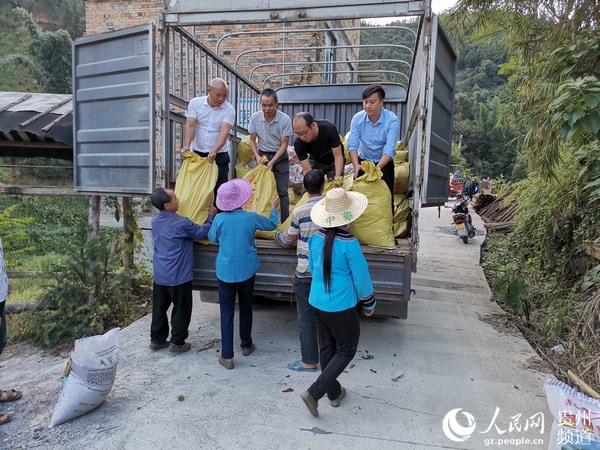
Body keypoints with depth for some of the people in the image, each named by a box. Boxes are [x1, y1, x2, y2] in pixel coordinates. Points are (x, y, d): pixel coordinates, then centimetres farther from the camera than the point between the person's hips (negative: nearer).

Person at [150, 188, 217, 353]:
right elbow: (203, 233, -8)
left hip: (159, 275, 7)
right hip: (178, 276, -7)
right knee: (181, 310, 8)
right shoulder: (181, 223, -20)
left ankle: (157, 340, 28)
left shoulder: (156, 220, 3)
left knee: (159, 308, 17)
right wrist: (211, 216, 6)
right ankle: (177, 343, 16)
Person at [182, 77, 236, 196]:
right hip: (197, 154, 1)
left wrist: (215, 151, -34)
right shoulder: (195, 103, -2)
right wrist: (187, 146, -25)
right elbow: (190, 126, -9)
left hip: (219, 156, -1)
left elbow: (224, 131, -18)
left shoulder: (229, 110, -7)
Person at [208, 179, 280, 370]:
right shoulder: (251, 217, -9)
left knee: (227, 313, 4)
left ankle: (227, 356, 5)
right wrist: (274, 208, 26)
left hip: (225, 272, -1)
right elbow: (272, 225, 9)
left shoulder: (219, 219, -10)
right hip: (246, 271, 1)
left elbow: (212, 238, 8)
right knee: (246, 308, 19)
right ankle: (246, 345, 35)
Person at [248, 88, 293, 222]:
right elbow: (252, 140, 1)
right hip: (262, 155, 2)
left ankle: (284, 224, 2)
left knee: (282, 192, -4)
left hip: (280, 157, -2)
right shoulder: (255, 117, -8)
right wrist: (257, 156, -16)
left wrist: (272, 162, -20)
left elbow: (284, 144, -13)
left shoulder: (285, 119, -16)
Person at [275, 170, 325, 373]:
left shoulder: (299, 212, -13)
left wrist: (279, 236, 23)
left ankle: (309, 361, 15)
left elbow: (291, 239, 1)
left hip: (306, 272, -4)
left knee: (307, 317, 7)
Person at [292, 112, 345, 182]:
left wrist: (337, 177, -43)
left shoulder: (329, 128, -35)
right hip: (316, 161, 1)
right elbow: (307, 170, -28)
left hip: (333, 161, -1)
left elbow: (338, 156, -30)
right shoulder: (298, 143, -30)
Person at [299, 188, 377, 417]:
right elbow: (361, 276, -14)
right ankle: (314, 393, 7)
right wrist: (369, 303, 2)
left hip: (317, 302, 6)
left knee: (326, 348, 20)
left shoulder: (316, 238, -5)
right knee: (346, 350, 12)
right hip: (341, 306, -6)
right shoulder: (348, 243, -23)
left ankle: (334, 393, 36)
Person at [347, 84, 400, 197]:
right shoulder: (357, 118, -14)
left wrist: (377, 168, -46)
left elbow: (389, 150, -29)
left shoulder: (392, 120, -22)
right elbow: (352, 145, -19)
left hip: (384, 164, -2)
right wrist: (356, 165, -37)